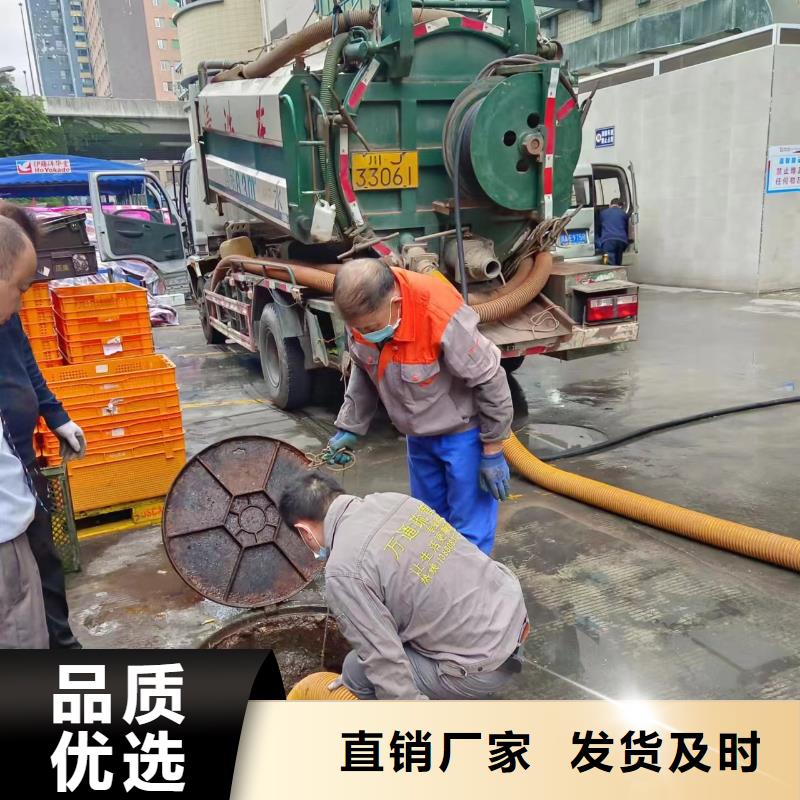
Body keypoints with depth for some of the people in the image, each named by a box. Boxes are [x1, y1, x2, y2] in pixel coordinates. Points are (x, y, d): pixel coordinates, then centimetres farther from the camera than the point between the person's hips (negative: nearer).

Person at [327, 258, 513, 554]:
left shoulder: (442, 318, -36)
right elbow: (362, 372, 5)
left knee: (469, 531, 1)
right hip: (419, 434, 7)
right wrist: (350, 427, 7)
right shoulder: (362, 313, -15)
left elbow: (490, 383, -23)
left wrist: (492, 453, -15)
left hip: (463, 431, -6)